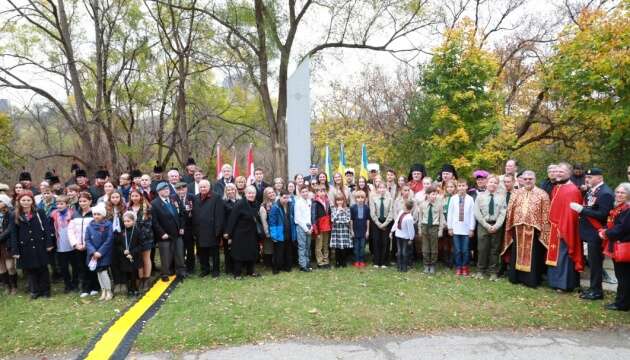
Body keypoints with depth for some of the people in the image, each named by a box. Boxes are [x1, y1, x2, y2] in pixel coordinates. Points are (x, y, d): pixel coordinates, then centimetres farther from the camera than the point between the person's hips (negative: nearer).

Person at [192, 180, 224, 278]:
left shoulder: (216, 198, -7)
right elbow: (194, 215, 11)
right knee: (202, 251, 12)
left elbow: (220, 215, -11)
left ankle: (216, 270, 18)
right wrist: (194, 229, 5)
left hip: (212, 230, -5)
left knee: (214, 251, 6)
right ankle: (205, 269, 26)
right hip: (200, 230, 5)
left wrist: (218, 229, -16)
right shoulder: (196, 199, 10)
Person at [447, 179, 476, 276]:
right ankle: (458, 267, 18)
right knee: (457, 250, 6)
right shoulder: (453, 198, -1)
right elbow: (450, 214, 3)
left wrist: (471, 228, 0)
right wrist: (450, 227, 2)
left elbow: (472, 214, 0)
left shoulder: (470, 199, -3)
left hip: (466, 229, 0)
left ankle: (464, 267, 20)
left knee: (465, 250, 4)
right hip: (455, 228, 0)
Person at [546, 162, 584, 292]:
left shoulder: (572, 190, -15)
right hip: (554, 228, 9)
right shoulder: (555, 188, 11)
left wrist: (564, 229, -22)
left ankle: (565, 284, 9)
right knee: (555, 255, 14)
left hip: (565, 228, -9)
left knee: (563, 256, -1)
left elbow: (571, 212, -20)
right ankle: (556, 281, 24)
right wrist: (551, 224, 13)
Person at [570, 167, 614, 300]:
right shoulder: (591, 190, 12)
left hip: (596, 234, -9)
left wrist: (582, 210, -23)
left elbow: (603, 215, -23)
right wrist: (580, 208, 2)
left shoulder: (606, 193, -16)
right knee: (593, 262, 16)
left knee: (595, 263, 0)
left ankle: (597, 291, 11)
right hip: (590, 233, 9)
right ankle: (593, 288, 26)